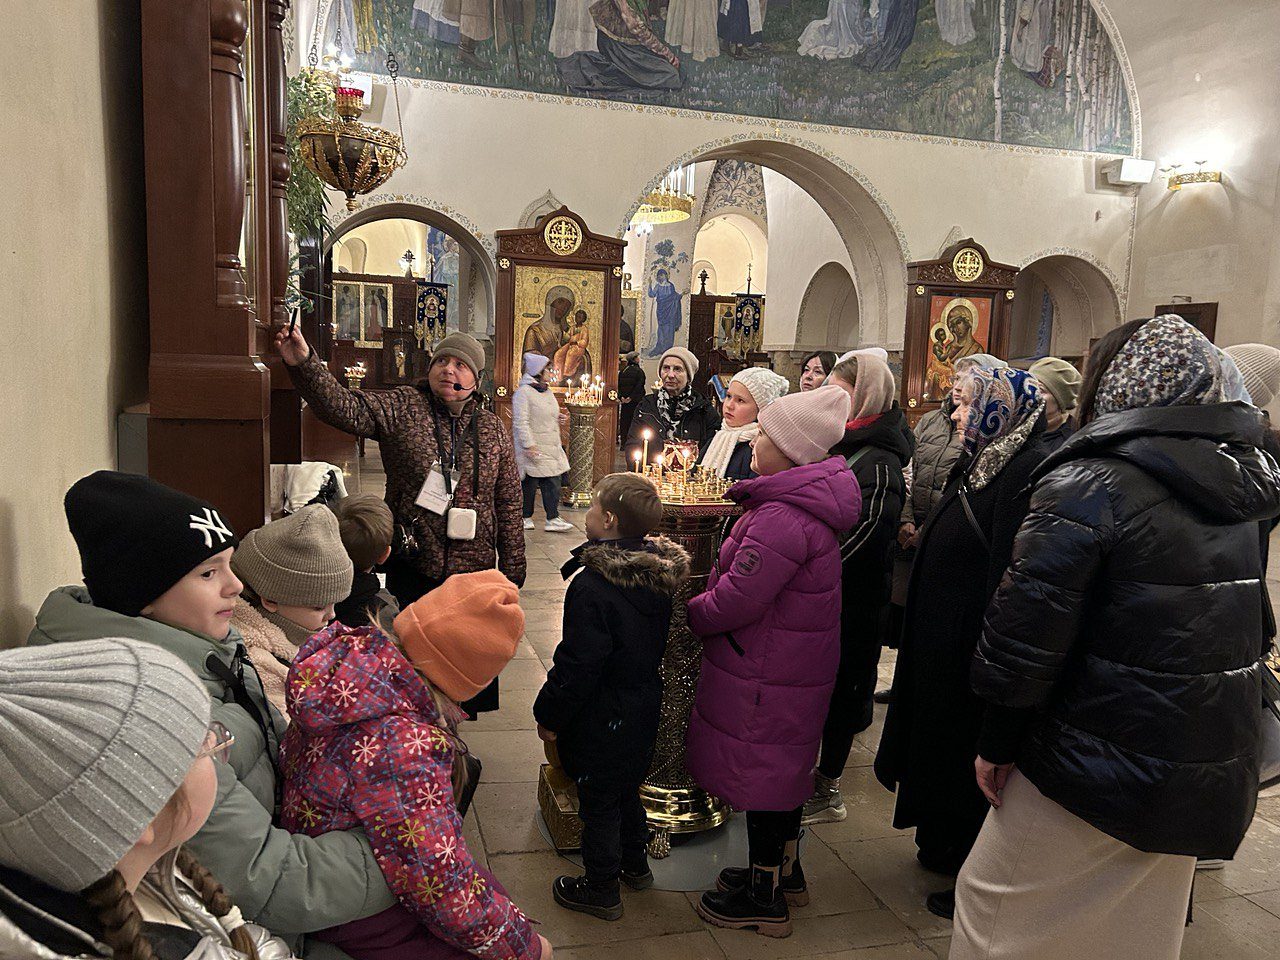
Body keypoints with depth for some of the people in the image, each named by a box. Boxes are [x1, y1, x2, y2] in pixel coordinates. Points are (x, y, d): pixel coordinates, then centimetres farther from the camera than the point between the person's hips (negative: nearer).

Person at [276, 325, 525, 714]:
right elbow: (344, 407, -18)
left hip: (473, 569, 2)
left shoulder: (493, 429, 5)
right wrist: (304, 364, -35)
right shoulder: (401, 408, -2)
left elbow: (509, 504, 8)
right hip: (411, 567, -2)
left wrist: (512, 570, 7)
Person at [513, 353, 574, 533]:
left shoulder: (547, 391, 16)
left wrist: (557, 418, 8)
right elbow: (520, 422, -18)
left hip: (551, 447, 8)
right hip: (533, 448, -8)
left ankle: (553, 519, 4)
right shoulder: (523, 392, -12)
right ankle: (526, 517, 16)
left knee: (553, 483, 3)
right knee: (529, 484, 2)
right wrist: (529, 445, -23)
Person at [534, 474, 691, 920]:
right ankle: (635, 863, 44)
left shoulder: (593, 586, -29)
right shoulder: (657, 576, -5)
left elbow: (577, 666, -25)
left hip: (602, 720, -8)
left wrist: (549, 716, -11)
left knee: (598, 803, 11)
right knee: (627, 787, 26)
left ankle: (601, 889, 28)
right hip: (643, 709, 8)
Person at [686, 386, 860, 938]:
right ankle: (786, 871, 42)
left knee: (760, 772, 6)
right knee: (783, 765, 23)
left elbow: (737, 600, -26)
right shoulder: (806, 503, 5)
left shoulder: (782, 517, -28)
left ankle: (765, 897, 24)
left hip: (767, 673, -10)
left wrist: (689, 613, -9)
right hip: (798, 661, 10)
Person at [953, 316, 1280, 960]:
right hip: (1209, 779, 8)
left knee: (995, 906, 10)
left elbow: (1028, 625, -20)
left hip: (1098, 771, -7)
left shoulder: (1086, 483, -18)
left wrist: (997, 743, -9)